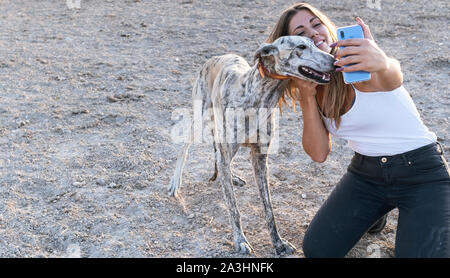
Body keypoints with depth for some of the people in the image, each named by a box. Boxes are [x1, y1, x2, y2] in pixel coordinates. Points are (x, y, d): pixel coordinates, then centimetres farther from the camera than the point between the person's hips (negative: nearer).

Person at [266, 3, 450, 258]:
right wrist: (307, 98, -20)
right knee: (317, 249, -2)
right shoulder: (311, 87, -2)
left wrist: (383, 63, -69)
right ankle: (375, 210, 23)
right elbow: (319, 153, -8)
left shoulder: (357, 60, -21)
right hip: (365, 173, 5)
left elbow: (393, 77, -45)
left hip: (422, 172, -5)